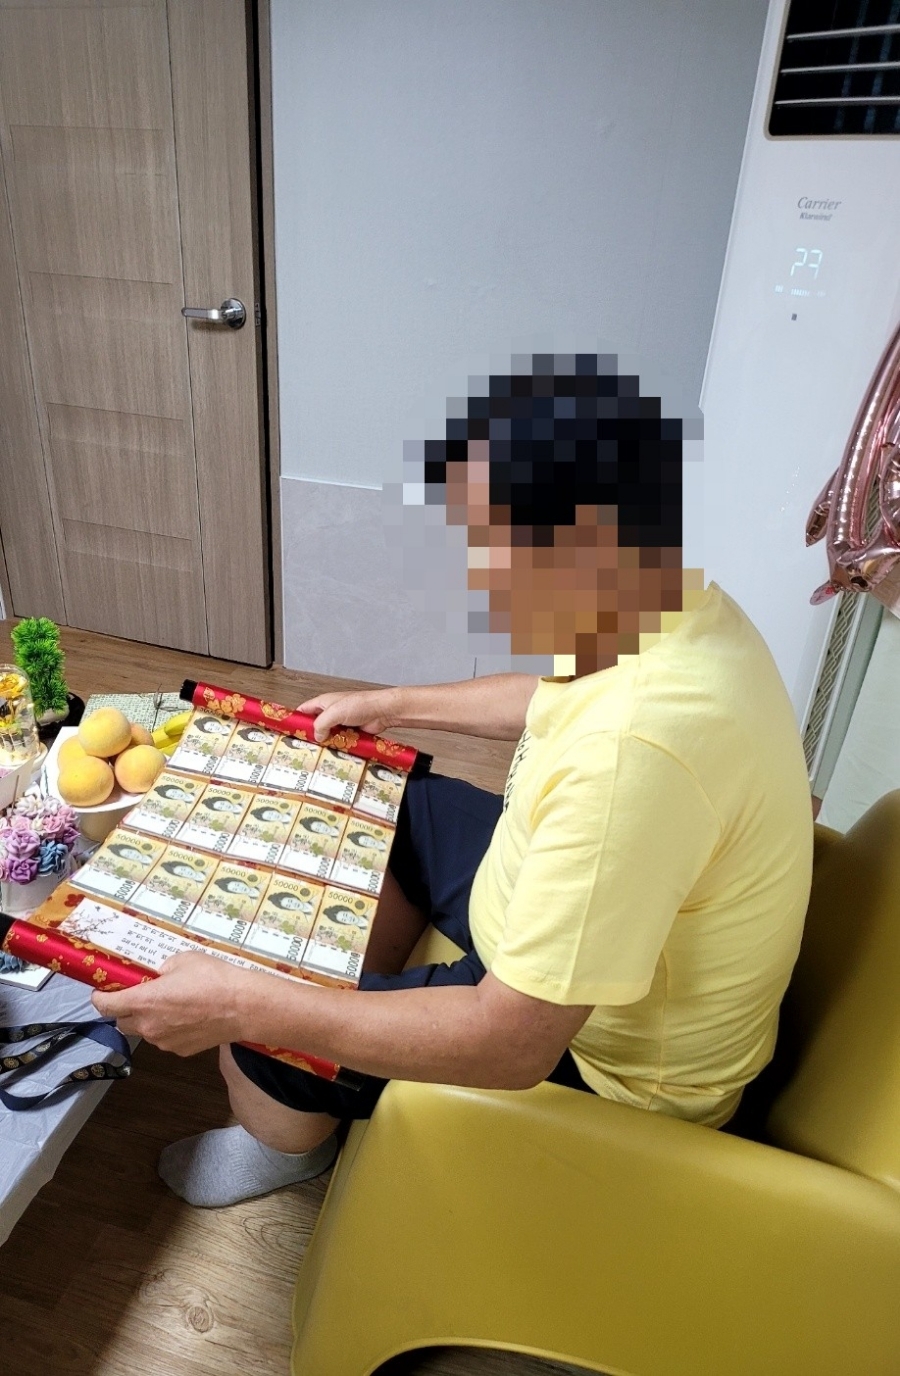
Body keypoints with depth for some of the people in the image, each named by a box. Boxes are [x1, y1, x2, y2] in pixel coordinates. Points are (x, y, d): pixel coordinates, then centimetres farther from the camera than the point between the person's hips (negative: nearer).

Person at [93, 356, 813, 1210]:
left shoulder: (638, 742, -41)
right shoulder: (665, 605, -10)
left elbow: (511, 1044, -34)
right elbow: (552, 699, 12)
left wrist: (238, 1008, -28)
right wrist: (395, 706, 13)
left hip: (599, 1055, -8)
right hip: (577, 920, 8)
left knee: (252, 1017, -1)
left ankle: (289, 1145, 34)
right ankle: (367, 1027, 34)